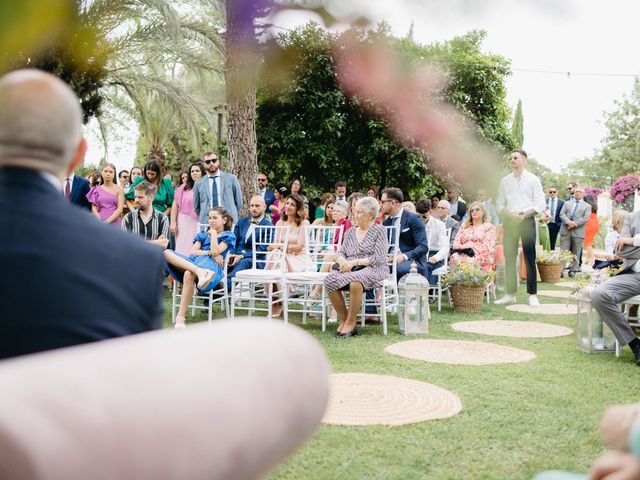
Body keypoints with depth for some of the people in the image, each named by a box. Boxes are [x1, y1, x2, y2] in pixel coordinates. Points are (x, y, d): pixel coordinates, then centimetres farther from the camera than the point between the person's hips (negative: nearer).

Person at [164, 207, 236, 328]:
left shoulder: (228, 236, 18)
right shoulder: (202, 235, 32)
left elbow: (216, 251, 0)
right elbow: (193, 252, 14)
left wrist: (213, 233, 9)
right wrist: (209, 253, -1)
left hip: (211, 264, -5)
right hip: (194, 261, 5)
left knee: (189, 274, -40)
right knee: (167, 253, -24)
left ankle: (180, 317, -40)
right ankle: (199, 271, -47)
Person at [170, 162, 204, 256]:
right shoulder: (184, 187, 6)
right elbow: (175, 205, 9)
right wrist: (173, 222, 3)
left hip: (201, 223, -1)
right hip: (185, 223, 1)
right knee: (184, 250, 3)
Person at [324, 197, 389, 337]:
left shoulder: (379, 230, 4)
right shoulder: (350, 232, 21)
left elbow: (379, 258, -7)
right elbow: (340, 253, 18)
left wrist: (355, 262, -14)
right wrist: (342, 260, -6)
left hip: (373, 269, -5)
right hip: (350, 270, 5)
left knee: (355, 280, -39)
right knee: (330, 280, -28)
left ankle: (351, 323, -25)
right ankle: (343, 320, -16)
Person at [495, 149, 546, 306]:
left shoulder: (533, 179, 3)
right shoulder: (505, 181, 12)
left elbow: (540, 204, -2)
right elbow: (499, 204, 11)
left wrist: (524, 214, -14)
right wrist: (510, 214, -8)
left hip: (527, 221, -3)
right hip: (509, 221, 3)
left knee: (530, 258, -3)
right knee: (509, 258, 3)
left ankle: (532, 295, 1)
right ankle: (510, 294, 8)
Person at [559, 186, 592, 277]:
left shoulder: (587, 206, 12)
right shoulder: (567, 203, 18)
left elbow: (586, 218, -2)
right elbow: (562, 214, 5)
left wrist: (574, 223, -14)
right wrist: (568, 222, -14)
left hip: (578, 232, -1)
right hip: (565, 231, 1)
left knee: (575, 253, 3)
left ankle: (573, 270, 10)